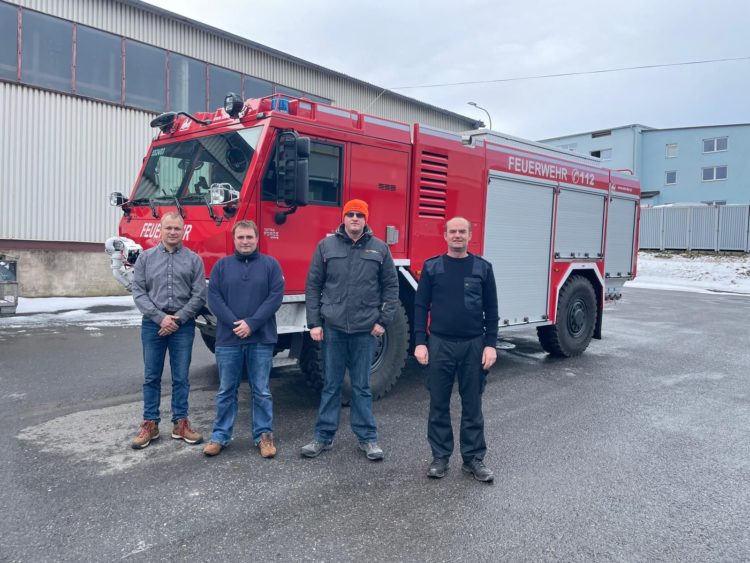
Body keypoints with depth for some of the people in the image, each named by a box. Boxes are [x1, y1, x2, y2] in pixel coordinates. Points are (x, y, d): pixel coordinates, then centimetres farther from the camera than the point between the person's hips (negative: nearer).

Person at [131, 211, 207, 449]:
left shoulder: (194, 259, 2)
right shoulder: (146, 258, 5)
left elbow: (199, 296, -2)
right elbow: (138, 292, -1)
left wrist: (178, 319, -10)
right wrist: (161, 317, -11)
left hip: (183, 325, -1)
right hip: (152, 324, 1)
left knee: (181, 377, 6)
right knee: (151, 377, 8)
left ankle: (180, 424, 16)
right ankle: (150, 424, 18)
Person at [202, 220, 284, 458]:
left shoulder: (270, 264, 4)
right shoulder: (222, 265, 8)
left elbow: (275, 296, -5)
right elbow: (213, 298, 0)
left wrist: (251, 323, -14)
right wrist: (234, 323, -13)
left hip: (261, 339, -1)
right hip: (228, 339, 1)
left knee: (262, 392, 7)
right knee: (226, 392, 10)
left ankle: (264, 435, 18)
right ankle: (220, 436, 22)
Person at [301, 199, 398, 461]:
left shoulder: (379, 248, 4)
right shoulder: (326, 245, 3)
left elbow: (391, 286, 6)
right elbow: (313, 285, 3)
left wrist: (383, 321, -1)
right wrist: (314, 323, -2)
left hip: (365, 329, 0)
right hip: (332, 327, 0)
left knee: (362, 386, 10)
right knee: (331, 385, 10)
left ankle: (367, 438, 21)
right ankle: (324, 436, 22)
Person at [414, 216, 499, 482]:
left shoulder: (483, 267, 3)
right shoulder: (432, 267, 2)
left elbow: (491, 309, 5)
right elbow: (421, 306, 2)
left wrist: (490, 345, -2)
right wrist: (420, 343, -5)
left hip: (474, 345, 0)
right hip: (440, 344, 0)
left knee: (472, 405, 8)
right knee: (439, 405, 7)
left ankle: (473, 458, 20)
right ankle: (440, 457, 20)